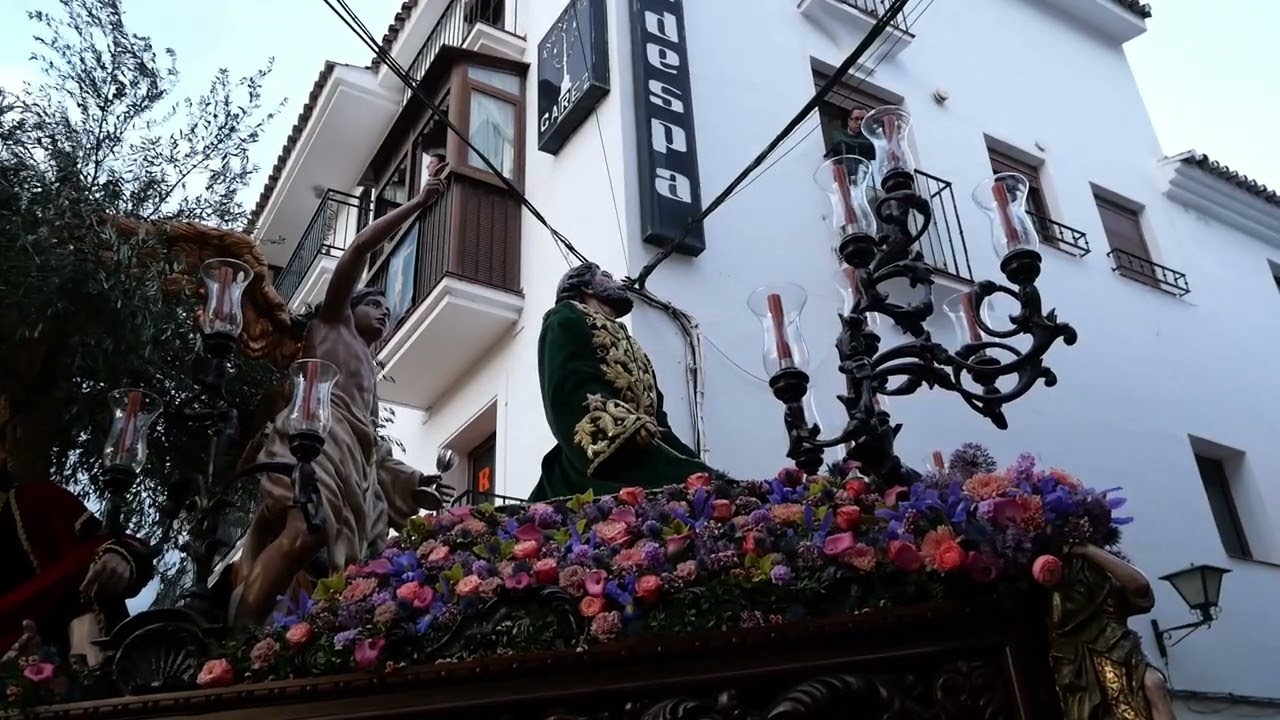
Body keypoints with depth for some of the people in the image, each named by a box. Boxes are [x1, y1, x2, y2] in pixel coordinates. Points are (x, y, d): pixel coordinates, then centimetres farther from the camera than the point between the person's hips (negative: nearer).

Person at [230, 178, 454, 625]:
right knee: (304, 533, -32)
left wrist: (411, 480, 21)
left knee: (332, 563, -10)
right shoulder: (333, 325, 22)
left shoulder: (370, 373, 39)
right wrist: (417, 204, 17)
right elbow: (360, 248, 14)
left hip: (355, 461, 8)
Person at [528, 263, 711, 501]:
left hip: (639, 451, 7)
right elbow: (571, 384, -3)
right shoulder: (565, 320, 15)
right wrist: (626, 424, -19)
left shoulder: (627, 344, 36)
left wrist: (687, 456, 5)